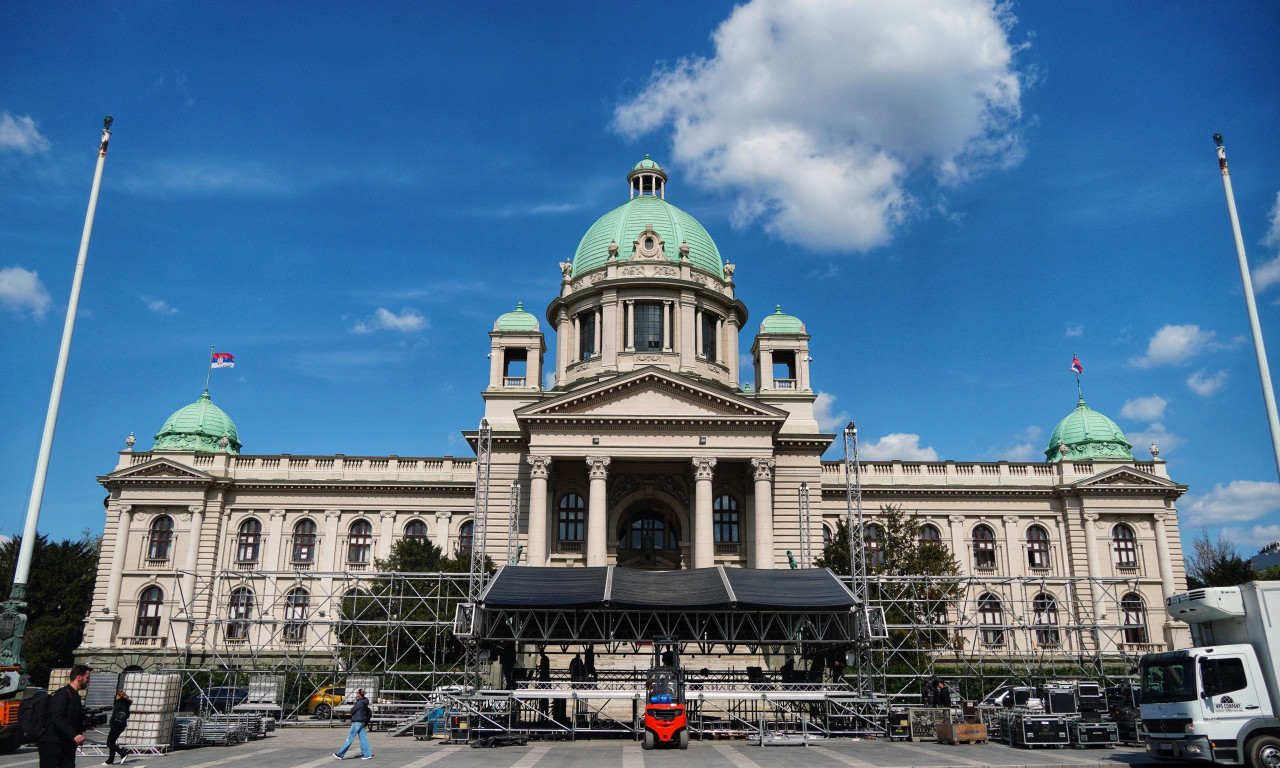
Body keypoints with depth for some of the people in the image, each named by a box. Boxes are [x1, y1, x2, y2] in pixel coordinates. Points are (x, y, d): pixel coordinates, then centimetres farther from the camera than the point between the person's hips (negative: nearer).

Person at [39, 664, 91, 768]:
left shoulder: (75, 696, 19)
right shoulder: (62, 694, -13)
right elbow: (58, 719, -24)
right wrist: (74, 735, -33)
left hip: (67, 745, 9)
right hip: (51, 744, -9)